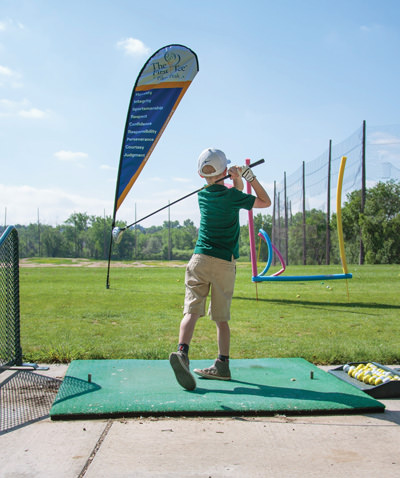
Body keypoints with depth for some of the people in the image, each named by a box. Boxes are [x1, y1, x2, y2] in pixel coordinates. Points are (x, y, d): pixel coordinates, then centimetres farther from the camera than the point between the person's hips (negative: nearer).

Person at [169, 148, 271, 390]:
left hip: (200, 259, 2)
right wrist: (250, 176, 7)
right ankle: (223, 365, 13)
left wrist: (237, 179, 9)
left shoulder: (202, 195, 9)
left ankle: (182, 352, -31)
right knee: (222, 318, 9)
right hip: (225, 263, -2)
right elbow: (265, 201, 8)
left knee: (192, 311, -10)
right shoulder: (231, 195, -6)